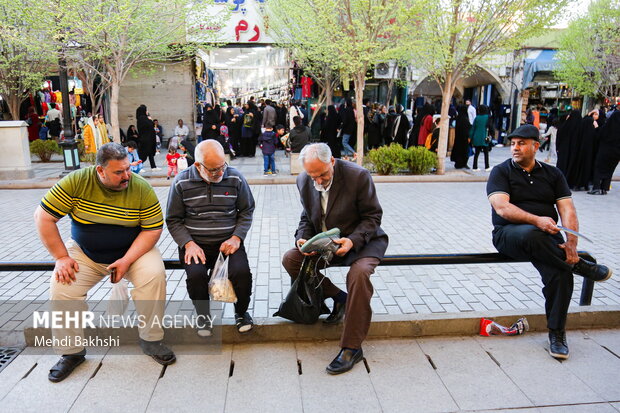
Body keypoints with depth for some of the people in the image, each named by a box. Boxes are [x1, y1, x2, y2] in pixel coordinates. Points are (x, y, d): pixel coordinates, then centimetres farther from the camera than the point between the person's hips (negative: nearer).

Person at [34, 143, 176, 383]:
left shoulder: (142, 189, -17)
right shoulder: (76, 182, -16)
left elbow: (153, 229, -13)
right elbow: (43, 217, -11)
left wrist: (127, 261, -22)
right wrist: (61, 257, -14)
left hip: (133, 250, -1)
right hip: (84, 252, 2)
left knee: (154, 275, -27)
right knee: (61, 288, -19)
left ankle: (151, 339, -8)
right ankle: (71, 351, 4)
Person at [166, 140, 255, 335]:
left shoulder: (235, 178, 0)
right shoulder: (182, 182, -1)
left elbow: (247, 211, 9)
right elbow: (173, 220, 5)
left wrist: (236, 238, -7)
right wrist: (189, 244, -11)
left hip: (228, 241, 0)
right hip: (195, 243, 0)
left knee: (242, 272, -25)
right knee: (195, 274, -29)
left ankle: (241, 311, 8)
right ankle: (203, 315, 4)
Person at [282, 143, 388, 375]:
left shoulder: (358, 176, -19)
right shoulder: (304, 181, -3)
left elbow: (373, 216, -12)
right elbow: (307, 218, 9)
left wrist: (353, 240, -28)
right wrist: (302, 239, -13)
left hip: (362, 240, -5)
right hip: (324, 243, 5)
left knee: (359, 273, -34)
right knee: (290, 259, -15)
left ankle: (352, 347, -21)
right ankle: (338, 298, 3)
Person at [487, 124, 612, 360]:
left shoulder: (552, 174, 15)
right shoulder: (501, 172, 4)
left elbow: (567, 210, 4)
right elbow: (502, 208, -12)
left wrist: (571, 243, -12)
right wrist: (536, 220, -25)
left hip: (547, 238, 3)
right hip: (509, 233, -3)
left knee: (560, 273, -25)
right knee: (531, 234, -38)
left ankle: (557, 334, -6)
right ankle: (578, 265, -14)